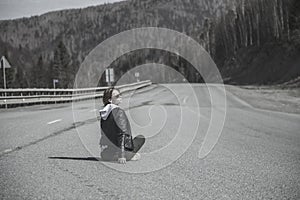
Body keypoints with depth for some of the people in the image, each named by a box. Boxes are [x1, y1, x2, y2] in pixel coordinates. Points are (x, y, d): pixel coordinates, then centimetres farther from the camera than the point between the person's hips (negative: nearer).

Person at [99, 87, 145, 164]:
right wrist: (122, 156, -23)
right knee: (141, 138, 6)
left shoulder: (103, 113, 9)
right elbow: (122, 133, -20)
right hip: (113, 153, -8)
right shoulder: (119, 111, -13)